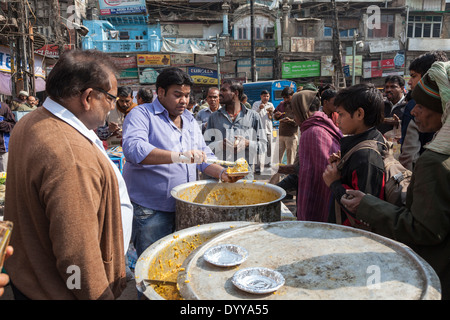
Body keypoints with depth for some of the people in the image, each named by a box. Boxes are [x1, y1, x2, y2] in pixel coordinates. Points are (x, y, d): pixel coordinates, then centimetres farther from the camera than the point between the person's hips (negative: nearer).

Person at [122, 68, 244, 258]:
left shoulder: (189, 120, 14)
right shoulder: (141, 114, -7)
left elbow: (204, 156, 16)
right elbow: (132, 149, -26)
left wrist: (222, 173, -4)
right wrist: (178, 156, -36)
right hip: (151, 212, -6)